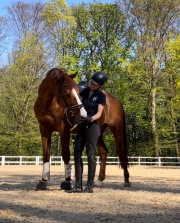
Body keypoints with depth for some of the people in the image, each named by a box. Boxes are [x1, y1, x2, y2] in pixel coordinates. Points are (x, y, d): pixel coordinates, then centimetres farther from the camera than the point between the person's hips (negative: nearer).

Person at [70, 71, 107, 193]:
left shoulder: (101, 96, -5)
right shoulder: (85, 91, 10)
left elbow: (99, 113, -11)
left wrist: (91, 118, -29)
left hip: (92, 126, -6)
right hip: (81, 126, 6)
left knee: (91, 155, -6)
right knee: (77, 154, 4)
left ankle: (90, 186, 0)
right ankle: (78, 185, 9)